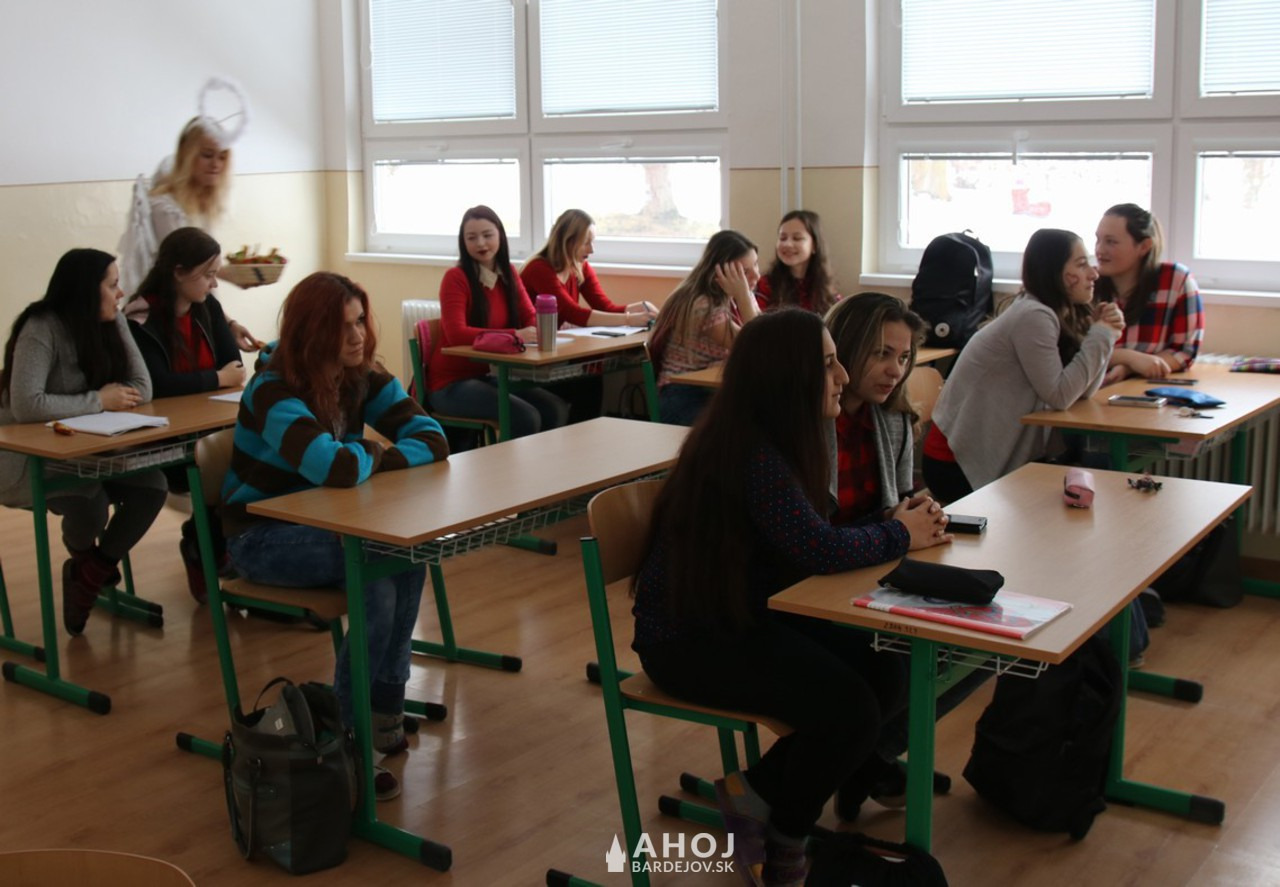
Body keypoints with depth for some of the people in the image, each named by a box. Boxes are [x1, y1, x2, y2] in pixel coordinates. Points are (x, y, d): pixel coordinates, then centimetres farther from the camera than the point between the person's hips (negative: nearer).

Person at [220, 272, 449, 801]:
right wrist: (373, 453, -16)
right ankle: (347, 730, -14)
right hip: (261, 536, -6)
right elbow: (337, 468, -38)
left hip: (321, 524, 6)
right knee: (380, 564, -28)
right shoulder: (274, 390, -23)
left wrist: (367, 460, -21)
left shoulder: (364, 377, -1)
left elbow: (432, 440, -8)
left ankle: (385, 708, -6)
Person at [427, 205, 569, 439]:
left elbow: (531, 318, 5)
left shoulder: (508, 274, 8)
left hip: (491, 376, 6)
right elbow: (456, 334, -24)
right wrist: (514, 335, -32)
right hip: (453, 383, -6)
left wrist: (540, 330, -20)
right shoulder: (456, 277, -13)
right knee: (526, 418, -25)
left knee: (556, 410, -15)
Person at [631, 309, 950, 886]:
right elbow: (818, 548, -26)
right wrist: (900, 535, -10)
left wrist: (900, 524, -8)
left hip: (742, 611, 9)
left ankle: (758, 791, 10)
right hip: (687, 634, -9)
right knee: (850, 709, -20)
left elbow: (812, 533, 7)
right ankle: (781, 839, 8)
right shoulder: (751, 452, -25)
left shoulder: (774, 437, 5)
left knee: (882, 675, -6)